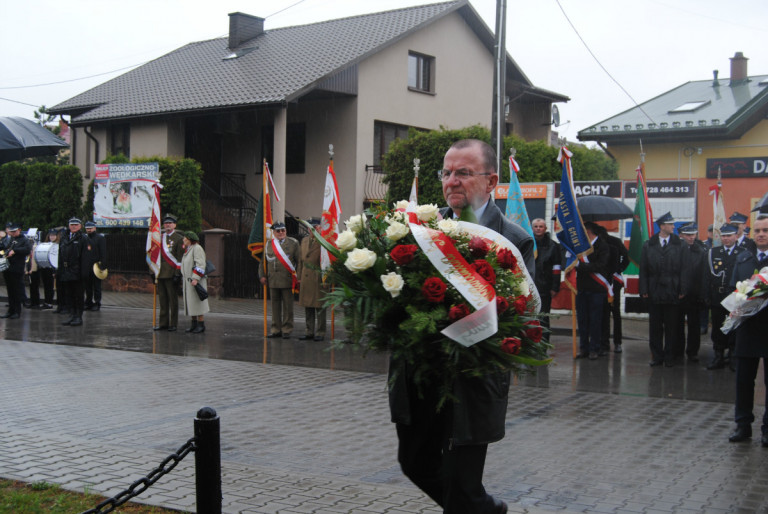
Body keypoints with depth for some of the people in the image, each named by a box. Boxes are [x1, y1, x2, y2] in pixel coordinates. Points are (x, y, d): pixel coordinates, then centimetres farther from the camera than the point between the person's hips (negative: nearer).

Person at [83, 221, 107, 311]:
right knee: (87, 286, 9)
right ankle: (88, 303, 16)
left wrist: (102, 265, -15)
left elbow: (103, 253, -7)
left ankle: (97, 304, 3)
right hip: (86, 267, 6)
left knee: (96, 286, -2)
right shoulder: (84, 238, 15)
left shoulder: (100, 238, -2)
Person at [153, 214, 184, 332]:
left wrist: (178, 274, -13)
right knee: (162, 299, 8)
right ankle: (163, 323, 14)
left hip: (171, 274, -6)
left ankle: (173, 324, 4)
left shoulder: (179, 238, -2)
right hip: (160, 274, 6)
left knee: (173, 299, -1)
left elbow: (180, 257, -7)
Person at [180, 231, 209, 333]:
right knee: (190, 302, 9)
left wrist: (196, 279, -27)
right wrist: (184, 278, 23)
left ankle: (201, 325, -3)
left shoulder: (197, 248, -13)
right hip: (188, 281, 9)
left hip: (196, 281, -9)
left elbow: (200, 264, -21)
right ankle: (194, 324, 14)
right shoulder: (187, 250, 17)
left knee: (197, 302, -7)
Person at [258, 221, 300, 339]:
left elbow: (299, 261, 1)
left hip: (287, 281, -3)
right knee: (275, 306, 9)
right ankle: (276, 329, 17)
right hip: (273, 281, 3)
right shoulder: (269, 244, 11)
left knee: (288, 306, 1)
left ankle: (287, 330, 9)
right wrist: (262, 275, 6)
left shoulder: (293, 243, 2)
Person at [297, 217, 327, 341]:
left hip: (319, 278, -6)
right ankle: (309, 331, 19)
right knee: (307, 306, 10)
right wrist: (299, 277, 15)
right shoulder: (304, 241, 14)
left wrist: (324, 277, -14)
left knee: (320, 306, -1)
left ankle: (320, 332, 7)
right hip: (306, 278, 6)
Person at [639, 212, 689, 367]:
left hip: (672, 292, -1)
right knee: (655, 326, 6)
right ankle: (657, 356, 15)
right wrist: (644, 290, -2)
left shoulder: (679, 245, 3)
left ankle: (670, 357, 12)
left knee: (672, 326, 3)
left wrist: (682, 290, -5)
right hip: (654, 293, 1)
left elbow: (684, 269, 2)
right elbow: (643, 270, 5)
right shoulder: (648, 245, 6)